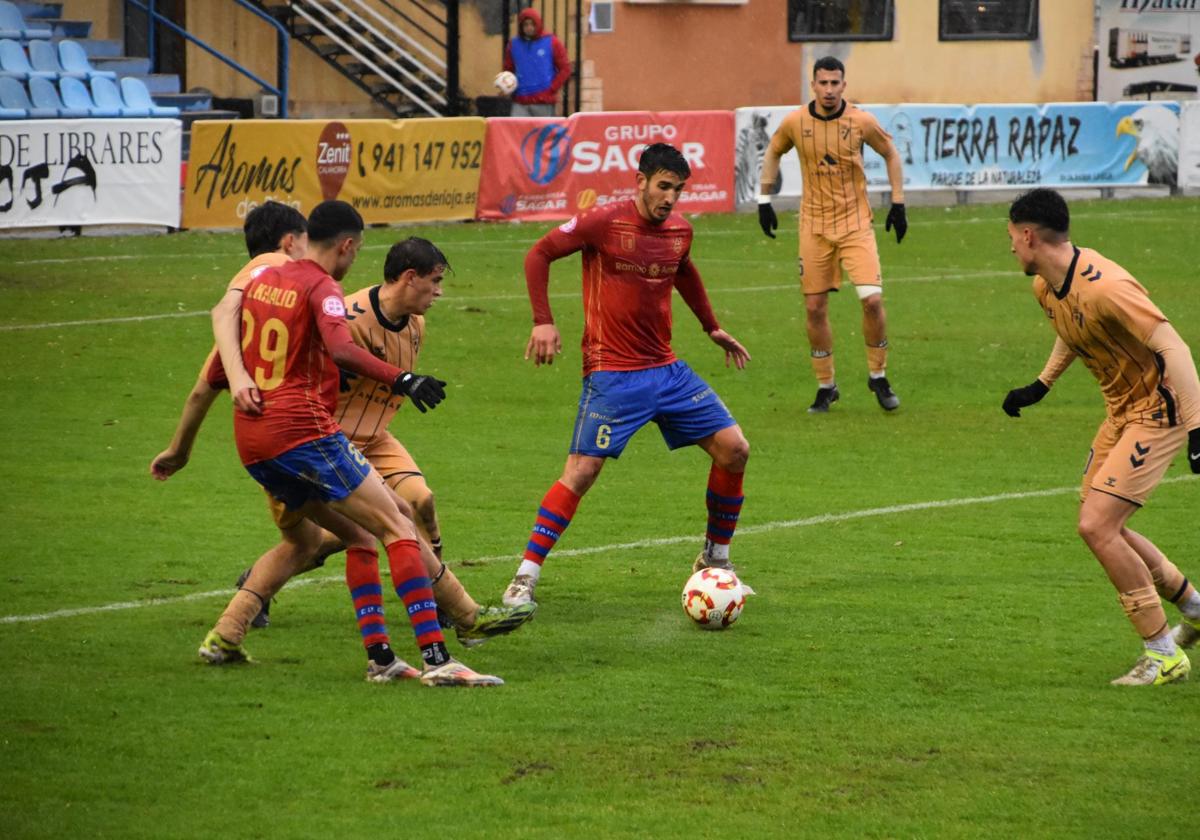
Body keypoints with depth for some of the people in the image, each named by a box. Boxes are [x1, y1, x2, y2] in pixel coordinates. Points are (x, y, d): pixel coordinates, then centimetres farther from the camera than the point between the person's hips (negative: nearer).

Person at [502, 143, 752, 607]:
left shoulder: (680, 230, 6)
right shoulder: (605, 222, -12)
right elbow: (539, 254, -4)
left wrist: (711, 327, 31)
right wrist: (543, 322, -12)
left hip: (667, 369, 6)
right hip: (612, 373, -6)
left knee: (734, 449, 1)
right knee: (582, 471, -14)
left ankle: (715, 559, 18)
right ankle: (525, 578, -7)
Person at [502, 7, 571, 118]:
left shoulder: (551, 42, 1)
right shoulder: (514, 44, 9)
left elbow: (565, 68, 2)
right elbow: (508, 70, 19)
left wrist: (552, 89, -6)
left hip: (544, 102, -2)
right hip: (520, 103, 2)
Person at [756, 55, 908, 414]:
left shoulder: (861, 121, -8)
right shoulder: (795, 122, -5)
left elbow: (891, 154, 8)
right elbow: (773, 152, 15)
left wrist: (898, 203, 4)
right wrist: (764, 199, 11)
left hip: (856, 223, -1)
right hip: (814, 225, 1)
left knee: (872, 299, -15)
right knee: (815, 307, 1)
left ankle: (878, 376, 5)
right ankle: (826, 386, 17)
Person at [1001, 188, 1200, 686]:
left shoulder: (1103, 287, -28)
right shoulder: (1046, 287, 2)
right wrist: (1040, 386, 19)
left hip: (1159, 411, -10)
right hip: (1121, 411, 10)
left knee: (1096, 527, -15)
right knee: (1103, 529, 13)